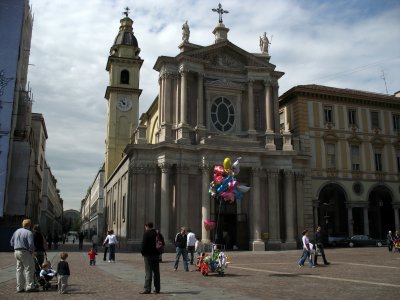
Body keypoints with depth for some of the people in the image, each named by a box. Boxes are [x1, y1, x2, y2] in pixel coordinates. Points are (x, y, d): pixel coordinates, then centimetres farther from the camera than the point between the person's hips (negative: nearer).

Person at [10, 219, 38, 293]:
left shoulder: (17, 231, 11)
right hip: (25, 252, -8)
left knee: (19, 269, 13)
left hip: (16, 252, 8)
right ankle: (30, 286, -2)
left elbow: (11, 242, 16)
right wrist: (31, 251, -4)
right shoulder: (29, 232, -12)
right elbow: (31, 244, -21)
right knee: (29, 269, -1)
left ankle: (19, 287, 17)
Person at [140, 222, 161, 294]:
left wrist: (142, 252, -1)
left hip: (148, 255, -6)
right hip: (156, 255, 6)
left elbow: (143, 244, -15)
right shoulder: (157, 234, 8)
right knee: (156, 272, 11)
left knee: (148, 273, -4)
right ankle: (157, 289, 16)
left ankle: (147, 289, -4)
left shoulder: (146, 234, -11)